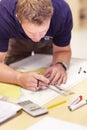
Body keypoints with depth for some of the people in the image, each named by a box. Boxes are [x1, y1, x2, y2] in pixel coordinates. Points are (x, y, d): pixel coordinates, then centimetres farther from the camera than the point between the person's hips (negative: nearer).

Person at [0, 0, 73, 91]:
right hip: (17, 42, 0)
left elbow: (62, 50, -22)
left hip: (47, 42, 1)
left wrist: (60, 65, -44)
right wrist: (19, 78, -62)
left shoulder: (62, 12, -39)